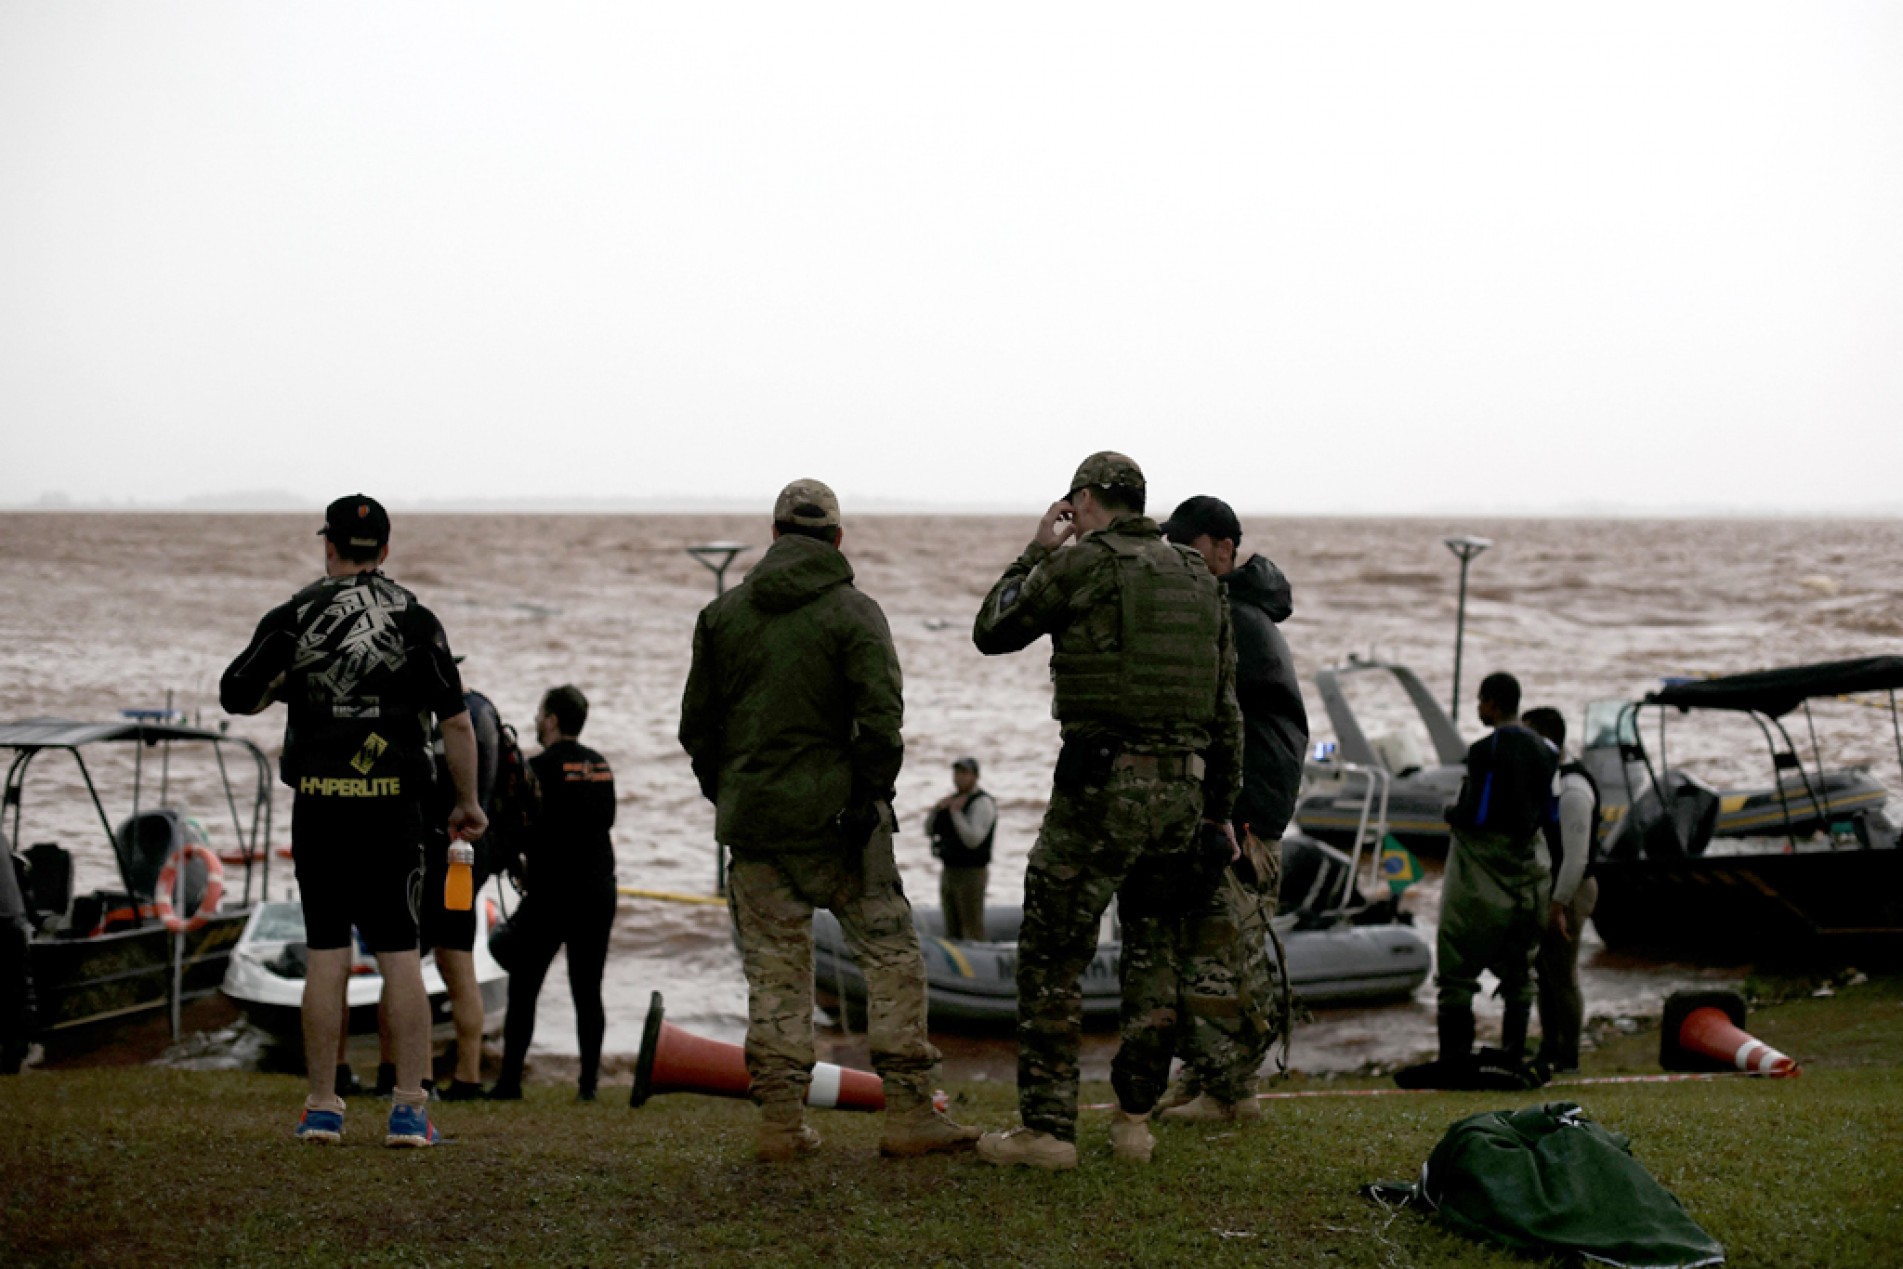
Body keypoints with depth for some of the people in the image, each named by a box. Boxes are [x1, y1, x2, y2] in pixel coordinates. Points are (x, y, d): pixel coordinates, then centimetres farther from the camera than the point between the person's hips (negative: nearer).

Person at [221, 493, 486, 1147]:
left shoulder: (294, 616, 2)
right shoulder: (414, 618, 1)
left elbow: (236, 696, 5)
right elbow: (456, 721, -1)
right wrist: (468, 803, 8)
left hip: (318, 805, 1)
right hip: (392, 806, 0)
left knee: (325, 952, 5)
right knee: (400, 953, 2)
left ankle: (322, 1107, 8)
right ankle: (409, 1109, -2)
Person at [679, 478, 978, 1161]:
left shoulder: (722, 614, 8)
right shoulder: (853, 612, -4)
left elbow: (697, 725, 11)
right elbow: (879, 719, -14)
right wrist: (871, 799, -7)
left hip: (751, 820, 4)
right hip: (832, 818, -4)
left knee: (774, 970, 8)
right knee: (891, 954, 4)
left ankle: (781, 1121, 7)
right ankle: (909, 1113, 0)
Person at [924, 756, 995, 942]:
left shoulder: (983, 803, -12)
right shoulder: (953, 799, 13)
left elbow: (973, 840, -22)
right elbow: (929, 831, 13)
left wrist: (956, 813, -22)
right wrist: (936, 810, -5)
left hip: (971, 873, -8)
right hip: (949, 871, 8)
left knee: (972, 932, -8)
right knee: (952, 930, 12)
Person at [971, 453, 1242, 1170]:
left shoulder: (1079, 563, -5)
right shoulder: (1199, 580, 15)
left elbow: (991, 633, 7)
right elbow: (1226, 711, 16)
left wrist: (1036, 552, 16)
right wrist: (1220, 811, 22)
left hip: (1100, 784, -6)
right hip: (1184, 787, 6)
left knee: (1052, 955, 0)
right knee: (1154, 954, 14)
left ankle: (1047, 1127, -2)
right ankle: (1135, 1121, 17)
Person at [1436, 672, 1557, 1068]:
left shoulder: (1487, 751, -17)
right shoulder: (1543, 751, 7)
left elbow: (1477, 814, -20)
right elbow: (1546, 813, 11)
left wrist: (1451, 814, -1)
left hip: (1481, 873, -7)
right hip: (1527, 868, 7)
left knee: (1457, 969, -2)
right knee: (1518, 969, 14)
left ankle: (1454, 1057, -6)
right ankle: (1514, 1053, 15)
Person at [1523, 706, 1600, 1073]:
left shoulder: (1573, 789, -19)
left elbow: (1576, 856, -22)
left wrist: (1559, 904, -22)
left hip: (1568, 892, -10)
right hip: (1548, 889, 10)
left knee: (1562, 977, -5)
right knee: (1546, 973, 14)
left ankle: (1567, 1058, 0)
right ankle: (1549, 1050, 21)